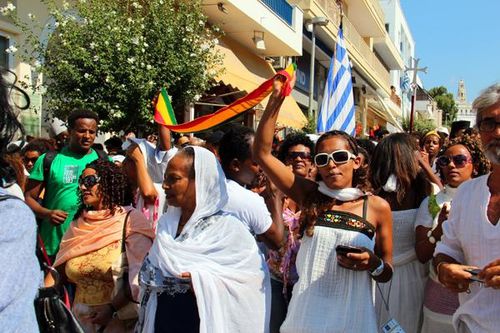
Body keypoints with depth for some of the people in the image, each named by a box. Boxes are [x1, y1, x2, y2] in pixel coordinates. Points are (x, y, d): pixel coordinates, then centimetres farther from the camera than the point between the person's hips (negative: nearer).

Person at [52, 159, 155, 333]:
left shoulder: (132, 220, -11)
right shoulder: (78, 225, 7)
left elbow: (140, 275, -19)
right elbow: (58, 270, 8)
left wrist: (112, 308, -25)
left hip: (120, 318, -5)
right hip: (81, 319, 5)